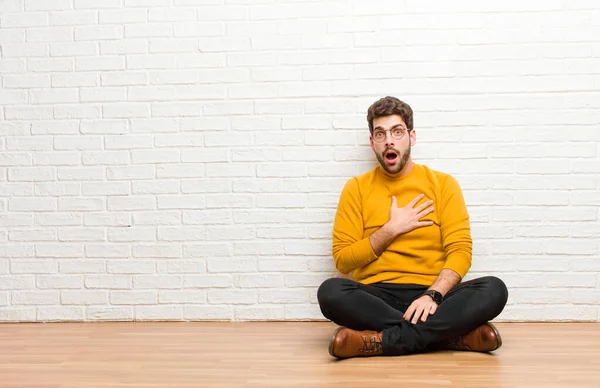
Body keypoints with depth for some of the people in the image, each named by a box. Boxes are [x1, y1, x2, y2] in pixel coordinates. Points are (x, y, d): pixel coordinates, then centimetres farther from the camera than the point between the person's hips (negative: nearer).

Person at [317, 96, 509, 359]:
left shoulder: (443, 184, 9)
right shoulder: (356, 189, 9)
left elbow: (460, 251, -1)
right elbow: (342, 260, 2)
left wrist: (432, 295, -18)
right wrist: (392, 230, -6)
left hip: (432, 295, 1)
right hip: (376, 298, 0)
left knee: (494, 289, -26)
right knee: (330, 291, -32)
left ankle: (381, 340, -29)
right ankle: (456, 334, -27)